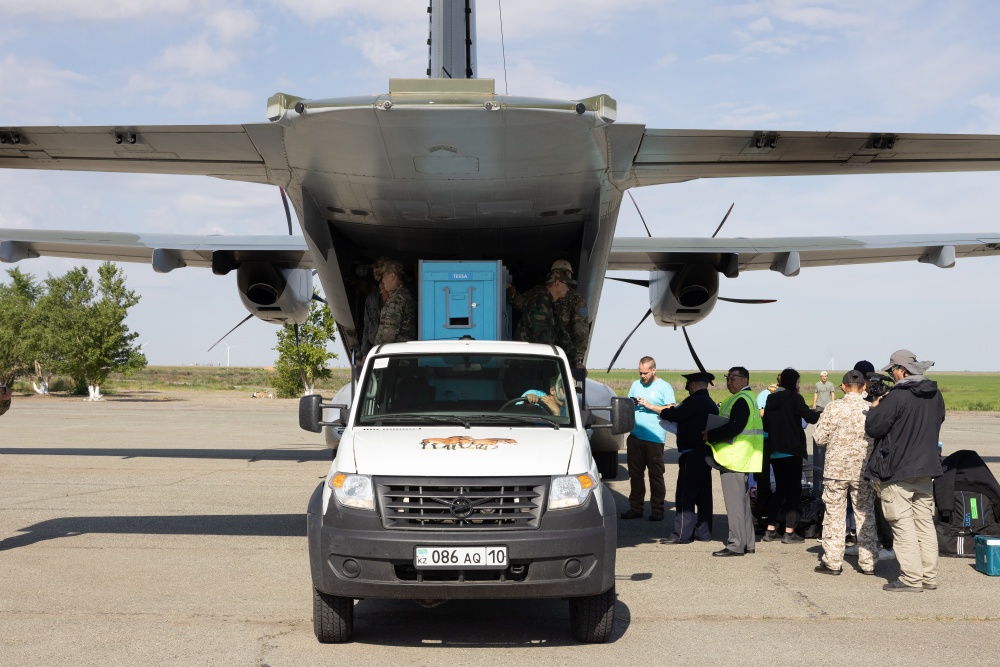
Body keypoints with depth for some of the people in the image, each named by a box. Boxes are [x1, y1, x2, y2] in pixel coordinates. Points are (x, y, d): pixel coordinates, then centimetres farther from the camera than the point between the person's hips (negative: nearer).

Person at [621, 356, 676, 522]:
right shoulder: (635, 385, 16)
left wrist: (649, 405, -14)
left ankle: (657, 510, 4)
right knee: (635, 474, 9)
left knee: (656, 475, -1)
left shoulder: (664, 387, -1)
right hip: (635, 436, 6)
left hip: (654, 438, -5)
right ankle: (635, 508, 16)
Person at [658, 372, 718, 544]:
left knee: (685, 496, -7)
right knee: (703, 495, 12)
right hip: (706, 453, 9)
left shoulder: (694, 401, -14)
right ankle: (703, 532, 16)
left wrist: (661, 411, 5)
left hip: (692, 454, -9)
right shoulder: (711, 404, 15)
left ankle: (682, 534, -7)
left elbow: (674, 415, -14)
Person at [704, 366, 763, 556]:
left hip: (735, 459, -11)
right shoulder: (748, 398, 18)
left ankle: (736, 544, -5)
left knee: (734, 503, -7)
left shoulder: (741, 400, -15)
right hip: (743, 460, 11)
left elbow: (734, 427, -24)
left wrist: (710, 435, -15)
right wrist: (713, 435, 10)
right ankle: (748, 543, 20)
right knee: (743, 502, 14)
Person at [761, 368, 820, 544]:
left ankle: (770, 530, 13)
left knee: (780, 489, 15)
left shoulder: (771, 399, 10)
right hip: (792, 451, -6)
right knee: (794, 490, 0)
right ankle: (789, 533, -3)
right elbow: (810, 417, -18)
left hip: (775, 452, 6)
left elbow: (766, 425, 15)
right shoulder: (794, 398, -9)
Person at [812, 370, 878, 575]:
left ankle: (832, 562, 10)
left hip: (836, 468, -1)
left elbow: (819, 437, -7)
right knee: (865, 516, 12)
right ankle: (868, 562, 17)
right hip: (863, 470, 1)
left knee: (834, 514, 7)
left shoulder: (833, 408, -9)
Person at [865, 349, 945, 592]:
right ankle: (929, 576, 15)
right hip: (926, 468, 7)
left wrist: (875, 407, 3)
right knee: (925, 523, 12)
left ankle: (912, 578, -3)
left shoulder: (897, 397, -18)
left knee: (903, 525, -3)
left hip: (897, 472, -7)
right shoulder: (935, 395, 7)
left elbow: (873, 428, -16)